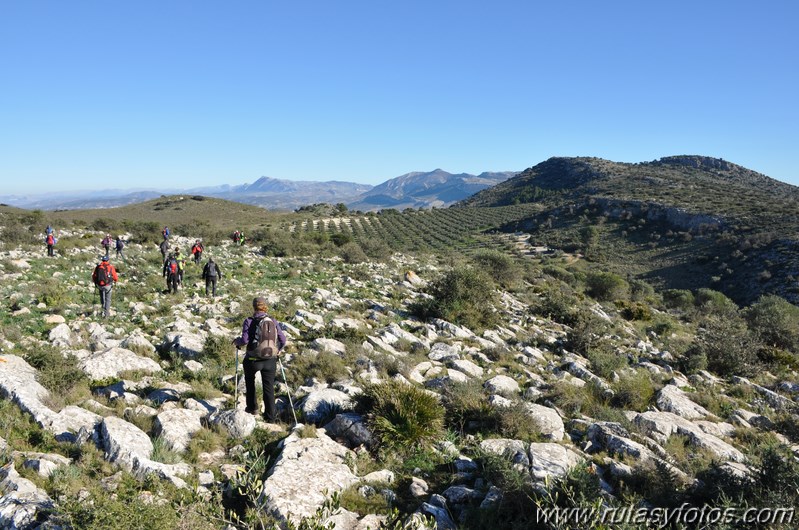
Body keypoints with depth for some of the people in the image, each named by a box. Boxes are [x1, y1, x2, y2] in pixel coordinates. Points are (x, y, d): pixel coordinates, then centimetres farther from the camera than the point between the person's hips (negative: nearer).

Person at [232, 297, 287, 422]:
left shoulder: (249, 321, -9)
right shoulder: (273, 321, 0)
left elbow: (245, 340, -15)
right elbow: (282, 340, 0)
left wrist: (236, 341, 7)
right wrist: (276, 350, 19)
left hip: (253, 360, -1)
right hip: (270, 360, 1)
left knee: (249, 380, 28)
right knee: (269, 387, 10)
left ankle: (252, 407, 31)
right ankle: (270, 416, 10)